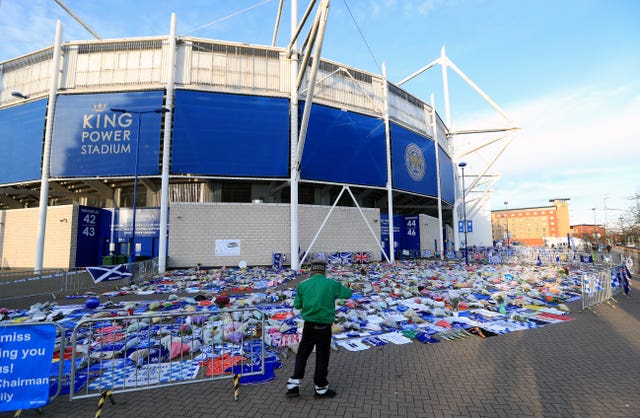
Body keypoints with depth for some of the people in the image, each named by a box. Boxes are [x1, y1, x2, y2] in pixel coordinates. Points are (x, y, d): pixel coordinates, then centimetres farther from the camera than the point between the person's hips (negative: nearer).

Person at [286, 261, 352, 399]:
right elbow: (348, 293, 6)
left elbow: (297, 305, 4)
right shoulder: (332, 284, -8)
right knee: (322, 356, 12)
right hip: (324, 326, -2)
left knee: (302, 354, 18)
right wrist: (335, 293, 25)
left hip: (309, 325, 2)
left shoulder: (303, 285, -3)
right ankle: (321, 388, 26)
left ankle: (294, 385, 21)